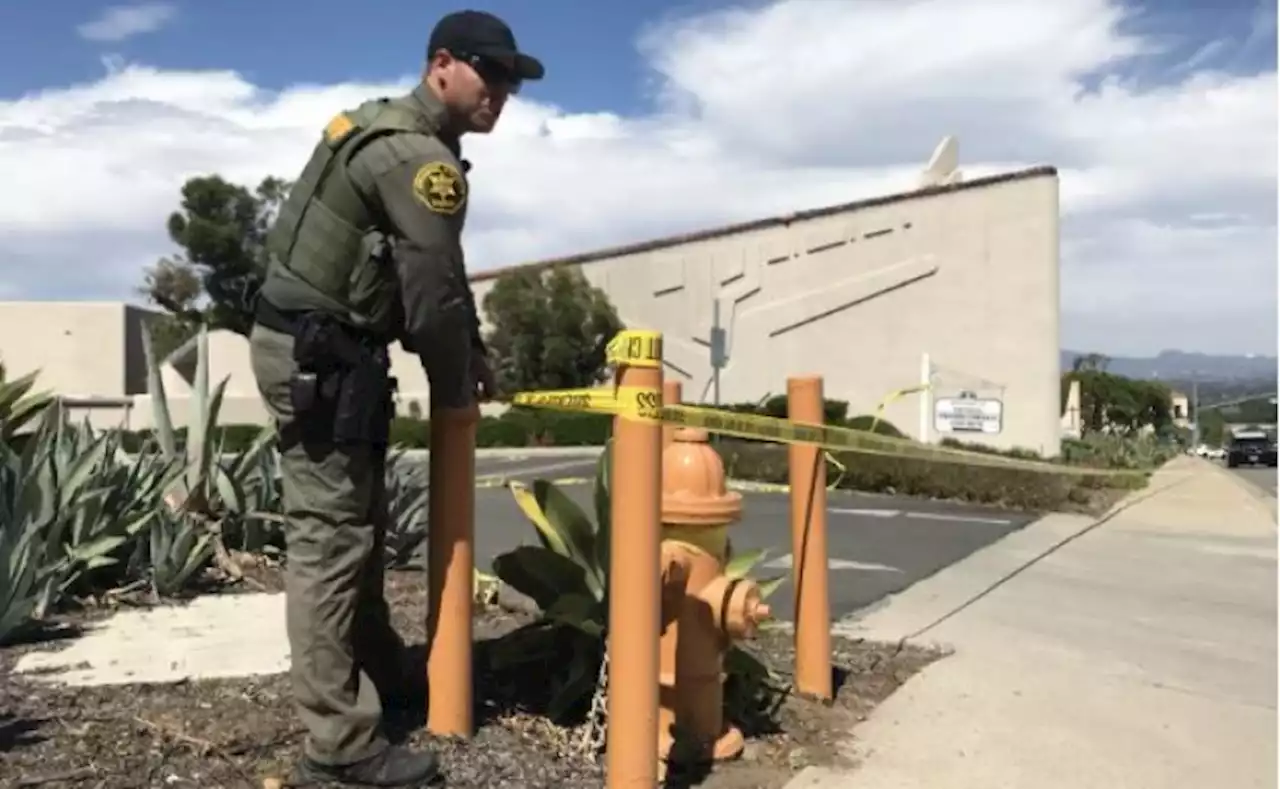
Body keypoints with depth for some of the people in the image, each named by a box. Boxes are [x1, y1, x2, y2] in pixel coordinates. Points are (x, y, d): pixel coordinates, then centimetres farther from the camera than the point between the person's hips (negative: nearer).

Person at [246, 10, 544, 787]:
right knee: (331, 537, -7)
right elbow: (433, 297, -18)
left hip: (320, 348, 11)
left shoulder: (386, 129, 17)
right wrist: (456, 386, -2)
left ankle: (387, 674, 33)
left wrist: (477, 351, 15)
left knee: (360, 522, 18)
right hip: (318, 356, -11)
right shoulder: (421, 159, -17)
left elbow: (440, 278, 19)